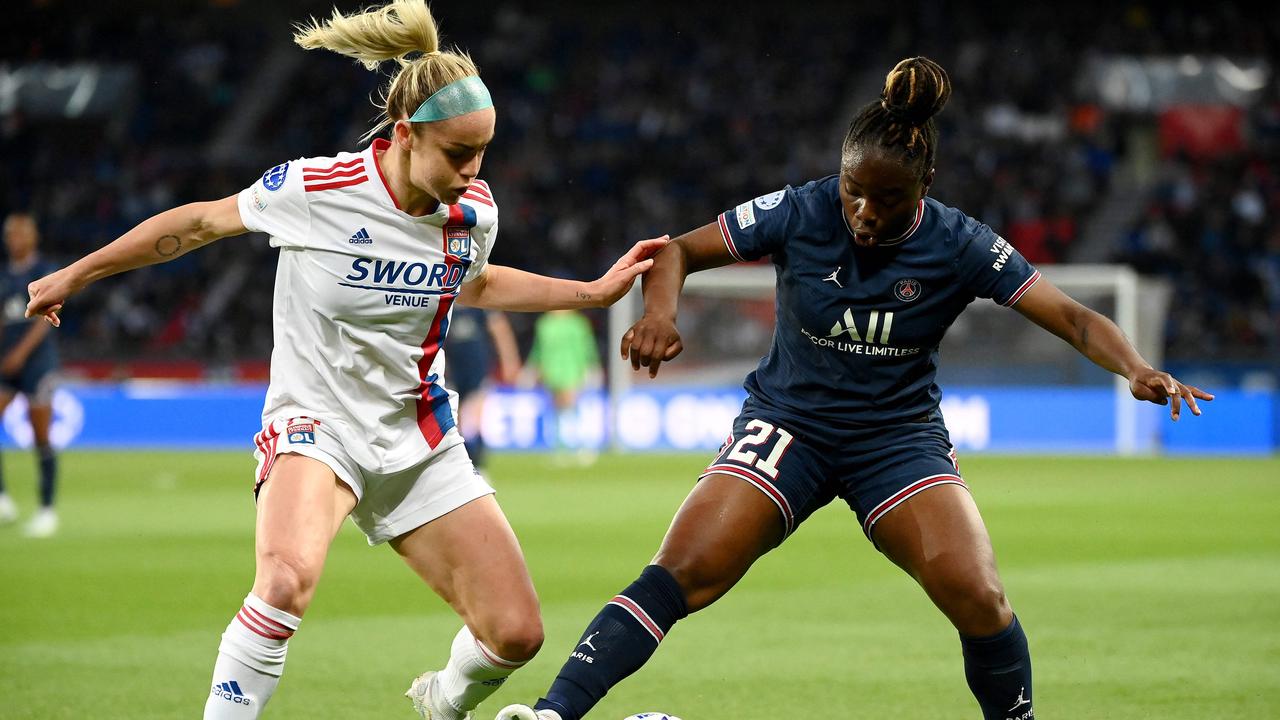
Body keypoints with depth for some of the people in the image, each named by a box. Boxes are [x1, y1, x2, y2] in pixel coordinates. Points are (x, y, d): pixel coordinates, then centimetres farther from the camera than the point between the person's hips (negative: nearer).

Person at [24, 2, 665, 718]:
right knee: (288, 577, -37)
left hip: (421, 442, 5)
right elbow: (200, 223, -1)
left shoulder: (474, 210, -4)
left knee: (517, 633, -1)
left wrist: (596, 292, 13)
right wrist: (75, 275, 8)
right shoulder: (315, 189, -18)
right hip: (316, 426, -5)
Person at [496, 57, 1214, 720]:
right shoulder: (799, 213, -12)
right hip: (788, 421, 0)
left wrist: (1138, 369, -32)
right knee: (682, 574, -20)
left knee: (979, 600, -20)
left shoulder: (959, 244, -12)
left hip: (900, 436, 0)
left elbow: (1074, 318, -13)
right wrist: (660, 313, -25)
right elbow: (679, 252, -3)